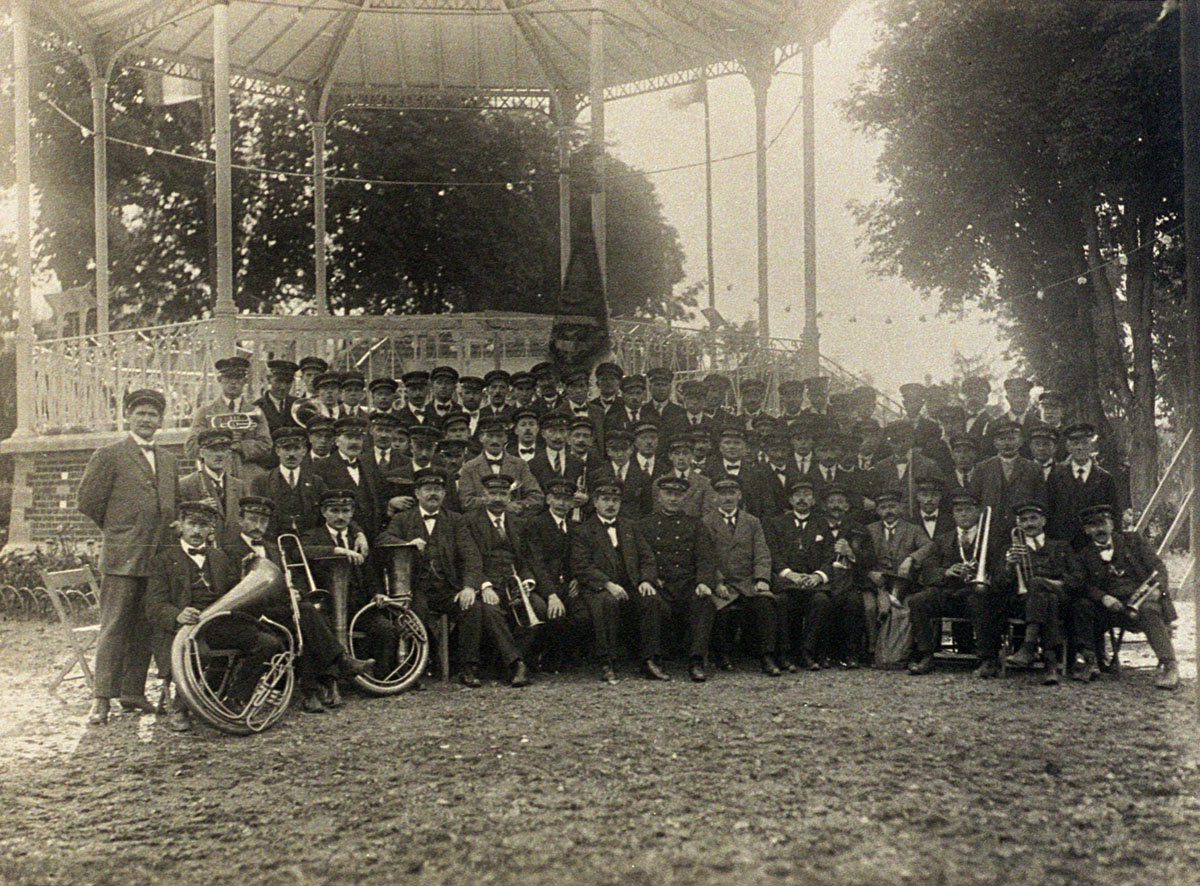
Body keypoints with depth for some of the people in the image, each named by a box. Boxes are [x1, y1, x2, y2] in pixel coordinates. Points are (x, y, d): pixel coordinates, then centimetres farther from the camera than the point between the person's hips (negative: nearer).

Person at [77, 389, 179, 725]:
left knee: (145, 629, 8)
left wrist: (166, 534, 14)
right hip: (121, 558, -5)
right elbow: (87, 500, -2)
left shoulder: (168, 460, 18)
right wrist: (115, 528, 4)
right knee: (114, 627, -7)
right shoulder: (108, 455, -1)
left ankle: (133, 692, 17)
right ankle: (102, 698, -4)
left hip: (158, 557, 6)